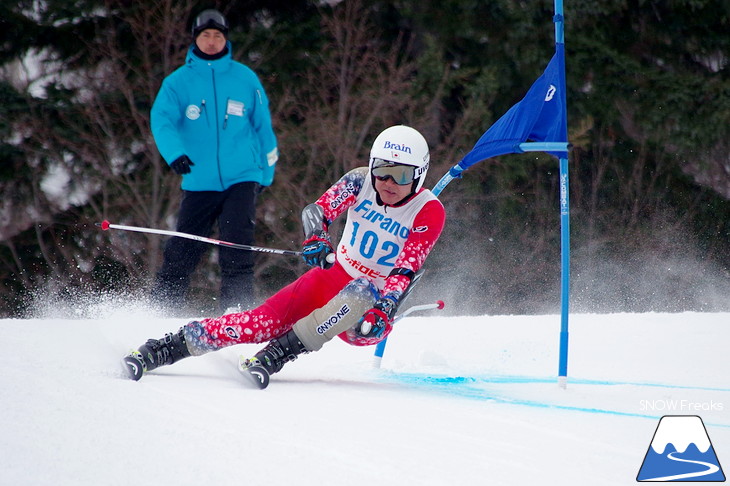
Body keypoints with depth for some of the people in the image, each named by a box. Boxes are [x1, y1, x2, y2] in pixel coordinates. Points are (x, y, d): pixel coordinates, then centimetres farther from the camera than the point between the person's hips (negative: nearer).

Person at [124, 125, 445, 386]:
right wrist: (317, 239, -38)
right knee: (263, 322, -19)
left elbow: (406, 270, -22)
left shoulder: (429, 212, -14)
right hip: (332, 278, 3)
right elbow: (318, 210, -15)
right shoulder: (360, 182, -4)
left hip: (370, 305, -3)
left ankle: (274, 357, -38)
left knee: (359, 294, -39)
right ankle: (166, 348, -14)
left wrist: (383, 311, -38)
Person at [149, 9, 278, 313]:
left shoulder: (245, 78, 7)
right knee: (180, 253, 2)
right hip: (199, 183, 0)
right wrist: (174, 152, -30)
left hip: (241, 179, 0)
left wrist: (267, 171, 19)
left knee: (237, 248, -15)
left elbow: (262, 125, 16)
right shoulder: (178, 82, 3)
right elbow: (162, 120, -11)